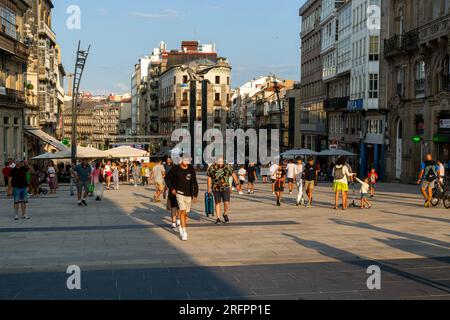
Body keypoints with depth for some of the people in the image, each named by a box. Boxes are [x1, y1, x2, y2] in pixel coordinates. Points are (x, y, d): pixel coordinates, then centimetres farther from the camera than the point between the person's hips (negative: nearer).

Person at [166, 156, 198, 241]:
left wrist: (195, 194, -5)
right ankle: (184, 233, -12)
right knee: (182, 212, -13)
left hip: (189, 195, 3)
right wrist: (171, 189, 0)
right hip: (180, 193, -3)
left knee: (186, 213, 12)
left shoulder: (191, 169, 0)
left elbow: (194, 183, 1)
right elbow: (168, 179, 8)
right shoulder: (176, 169, -6)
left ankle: (181, 227, 36)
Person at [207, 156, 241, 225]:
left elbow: (233, 175, 0)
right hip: (216, 188, 0)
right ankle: (218, 218, 11)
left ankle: (225, 214, 20)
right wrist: (209, 188, 5)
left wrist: (237, 184, -4)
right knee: (218, 203, 3)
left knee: (226, 203, -7)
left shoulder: (228, 167, -6)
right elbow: (209, 178, 4)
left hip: (225, 188, 0)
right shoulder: (212, 168, -5)